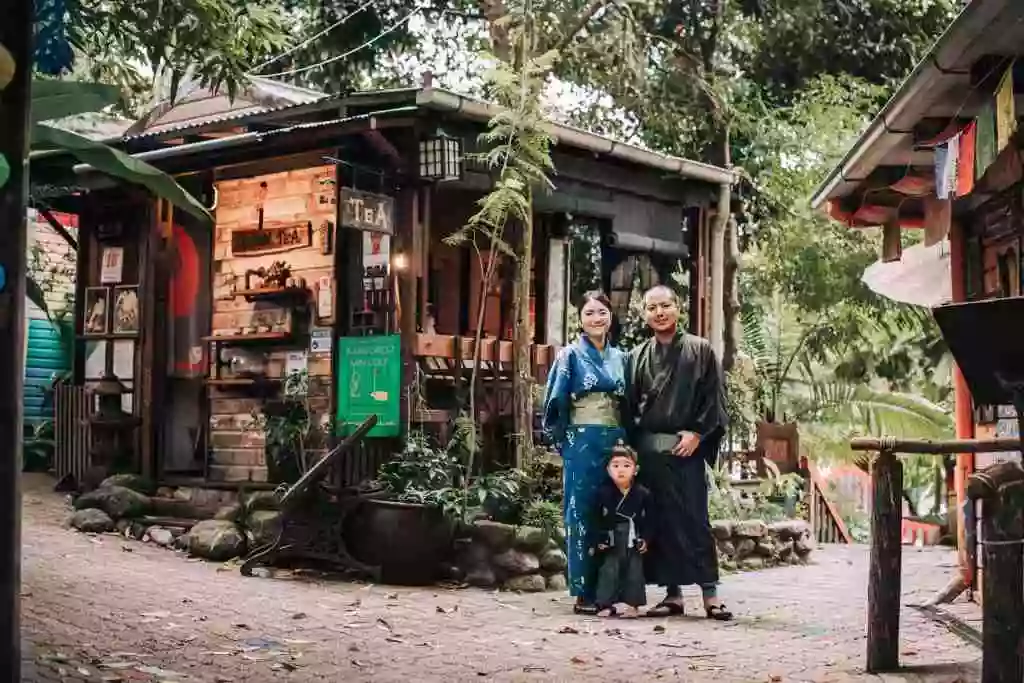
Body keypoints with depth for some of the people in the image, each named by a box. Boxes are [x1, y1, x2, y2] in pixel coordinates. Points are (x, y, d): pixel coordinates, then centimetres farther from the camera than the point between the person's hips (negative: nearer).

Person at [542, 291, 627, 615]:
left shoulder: (620, 358, 14)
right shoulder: (570, 355, 1)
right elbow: (556, 403, -1)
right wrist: (564, 441, -3)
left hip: (616, 443, 4)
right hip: (582, 443, -4)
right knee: (582, 514, -2)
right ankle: (584, 593, 1)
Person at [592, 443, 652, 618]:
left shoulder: (643, 494, -5)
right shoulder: (603, 493, -6)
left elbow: (648, 519, 1)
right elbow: (597, 519, -1)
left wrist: (645, 539, -6)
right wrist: (598, 541, -5)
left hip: (634, 543, 1)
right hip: (611, 542, -1)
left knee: (634, 572, 3)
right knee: (609, 571, 0)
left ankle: (631, 604, 9)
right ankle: (606, 604, 3)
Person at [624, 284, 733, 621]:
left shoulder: (700, 350, 4)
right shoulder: (638, 356, 13)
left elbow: (714, 396, 0)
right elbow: (629, 406, 14)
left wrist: (696, 433, -10)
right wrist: (634, 446, 4)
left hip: (687, 447, -3)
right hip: (649, 450, 3)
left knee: (694, 519, -5)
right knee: (663, 522, 3)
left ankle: (709, 592, 0)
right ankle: (673, 593, 8)